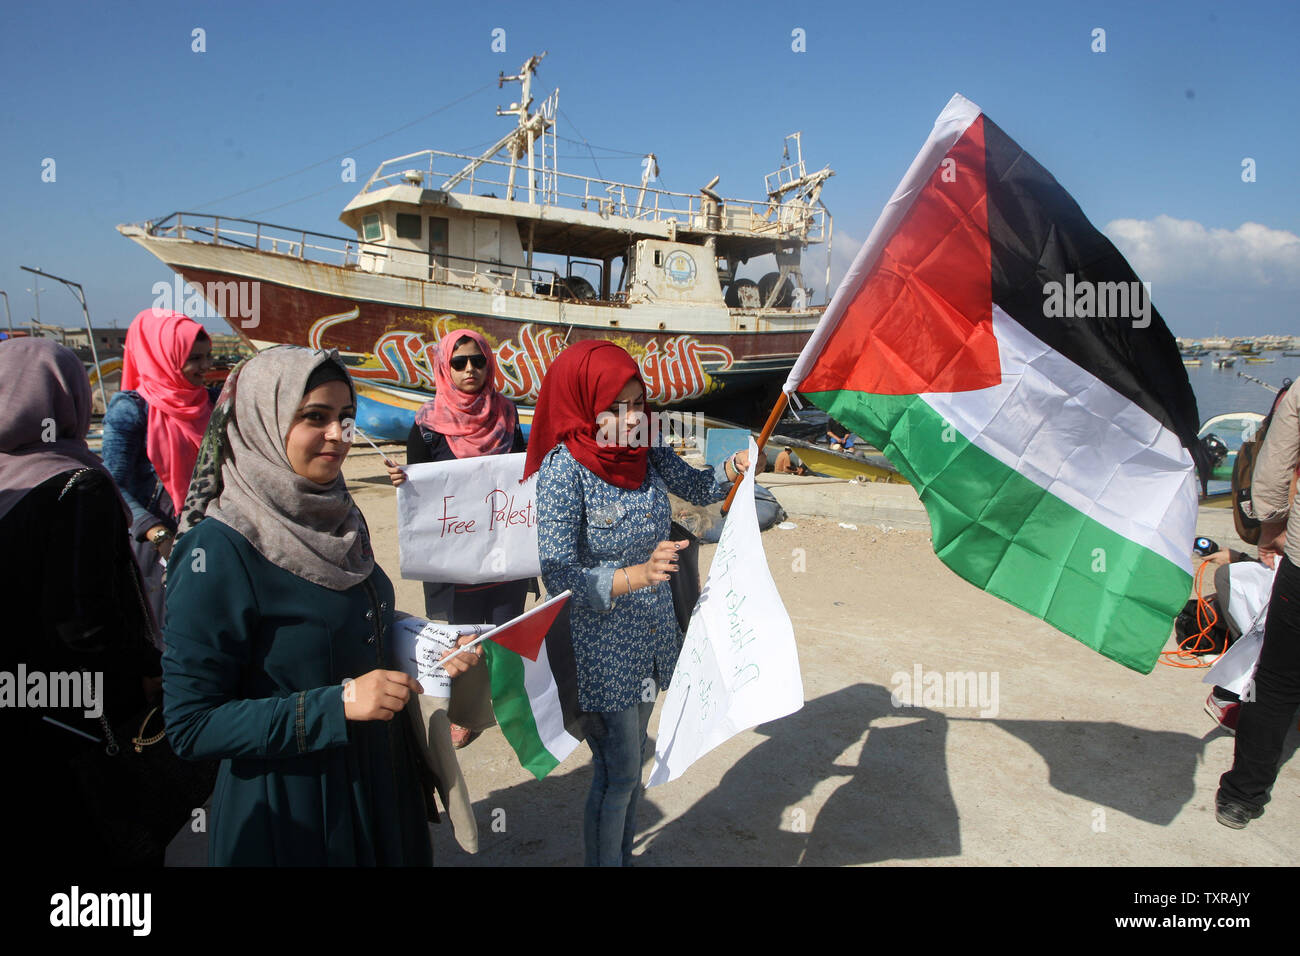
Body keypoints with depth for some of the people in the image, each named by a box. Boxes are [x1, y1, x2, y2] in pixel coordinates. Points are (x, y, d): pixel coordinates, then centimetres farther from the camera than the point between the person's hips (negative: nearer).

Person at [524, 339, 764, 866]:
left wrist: (736, 465, -8)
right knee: (618, 774, 5)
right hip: (601, 648, -6)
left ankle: (623, 855, 42)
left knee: (632, 762, 22)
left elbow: (698, 487, 14)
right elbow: (559, 575, -24)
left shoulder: (646, 451, -4)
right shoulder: (563, 468, -21)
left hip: (652, 639, 6)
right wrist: (636, 575, -37)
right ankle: (603, 860, 28)